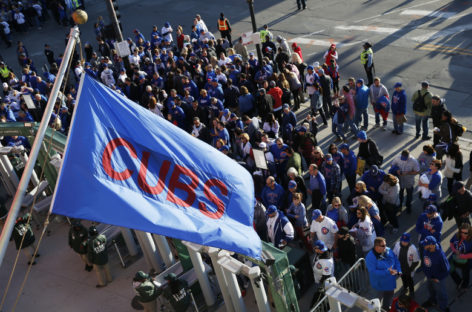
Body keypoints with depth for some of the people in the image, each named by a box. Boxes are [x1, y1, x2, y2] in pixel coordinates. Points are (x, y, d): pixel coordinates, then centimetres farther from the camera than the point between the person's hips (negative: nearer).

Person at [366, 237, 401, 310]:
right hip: (381, 285, -6)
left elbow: (396, 261, 2)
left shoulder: (388, 251, -9)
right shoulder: (370, 257, -28)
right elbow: (373, 272, -32)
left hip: (391, 282, 6)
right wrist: (387, 272, -37)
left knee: (389, 299, 29)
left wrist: (398, 271, -15)